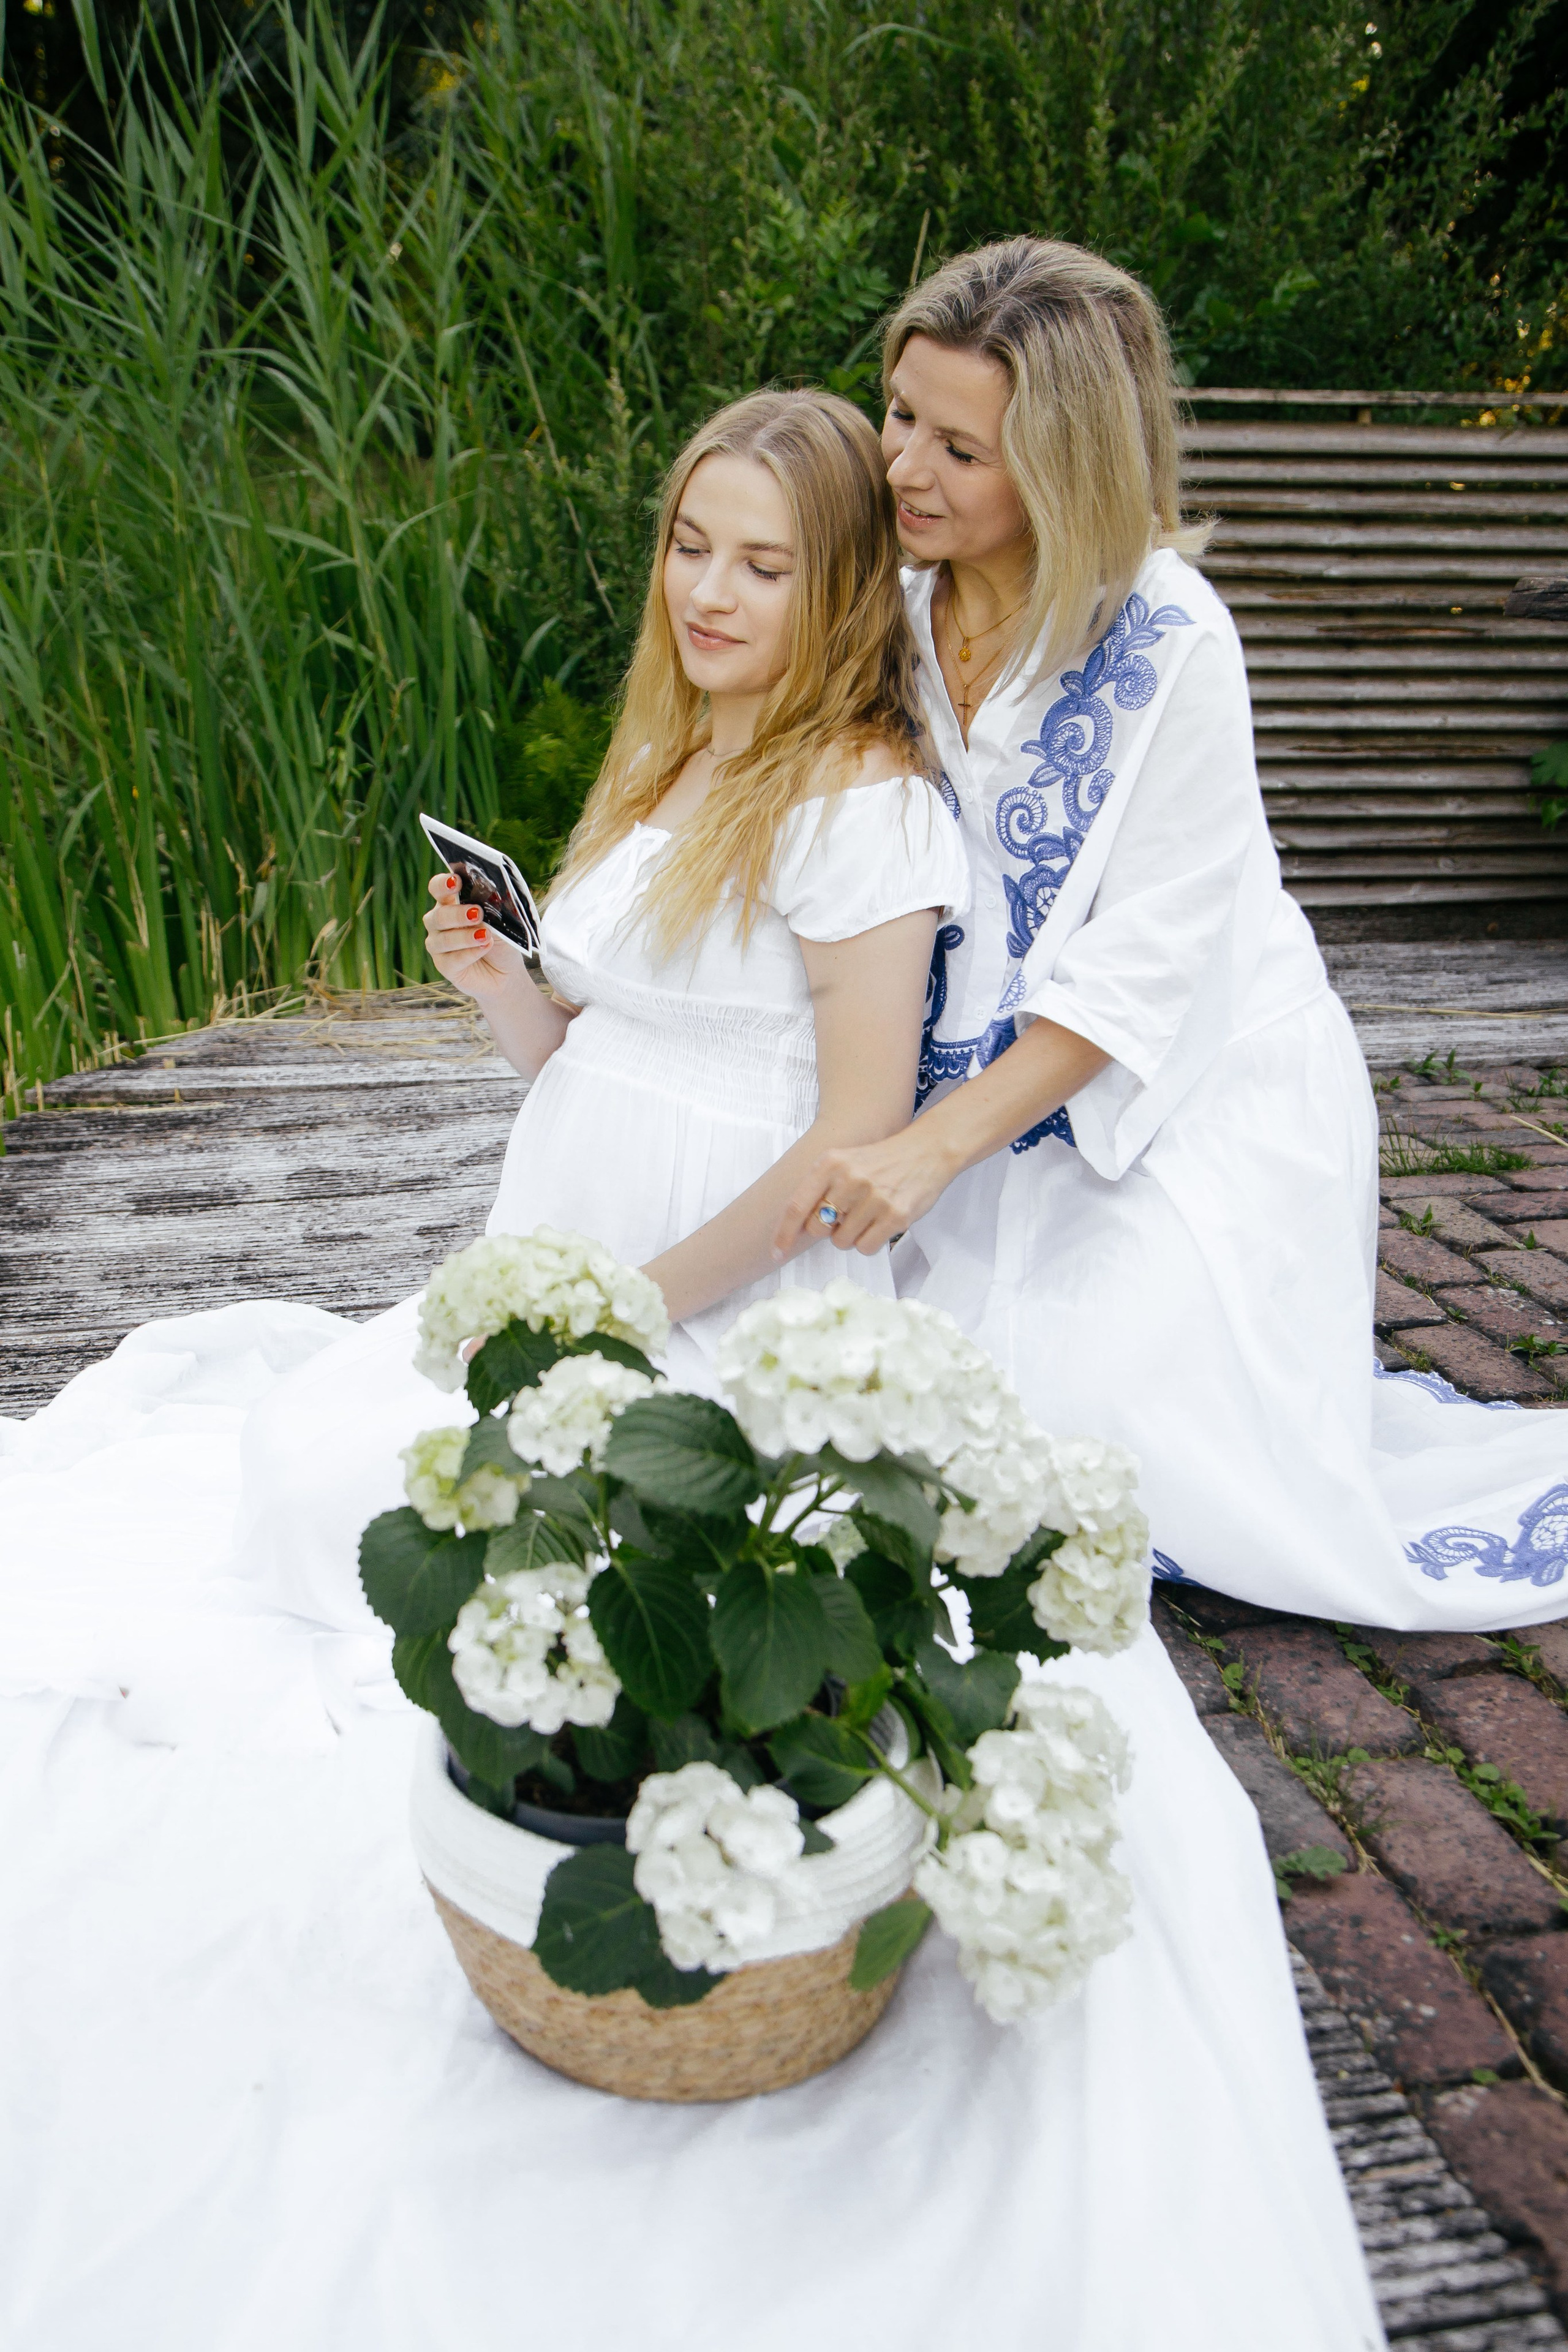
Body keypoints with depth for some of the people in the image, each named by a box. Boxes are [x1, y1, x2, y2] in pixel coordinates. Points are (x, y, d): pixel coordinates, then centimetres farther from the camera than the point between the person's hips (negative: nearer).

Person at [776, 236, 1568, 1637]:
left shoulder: (1170, 643, -20)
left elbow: (1139, 968, -20)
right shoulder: (896, 612, 0)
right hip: (1014, 1102, 6)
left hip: (1196, 1110, -6)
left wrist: (935, 1147, -26)